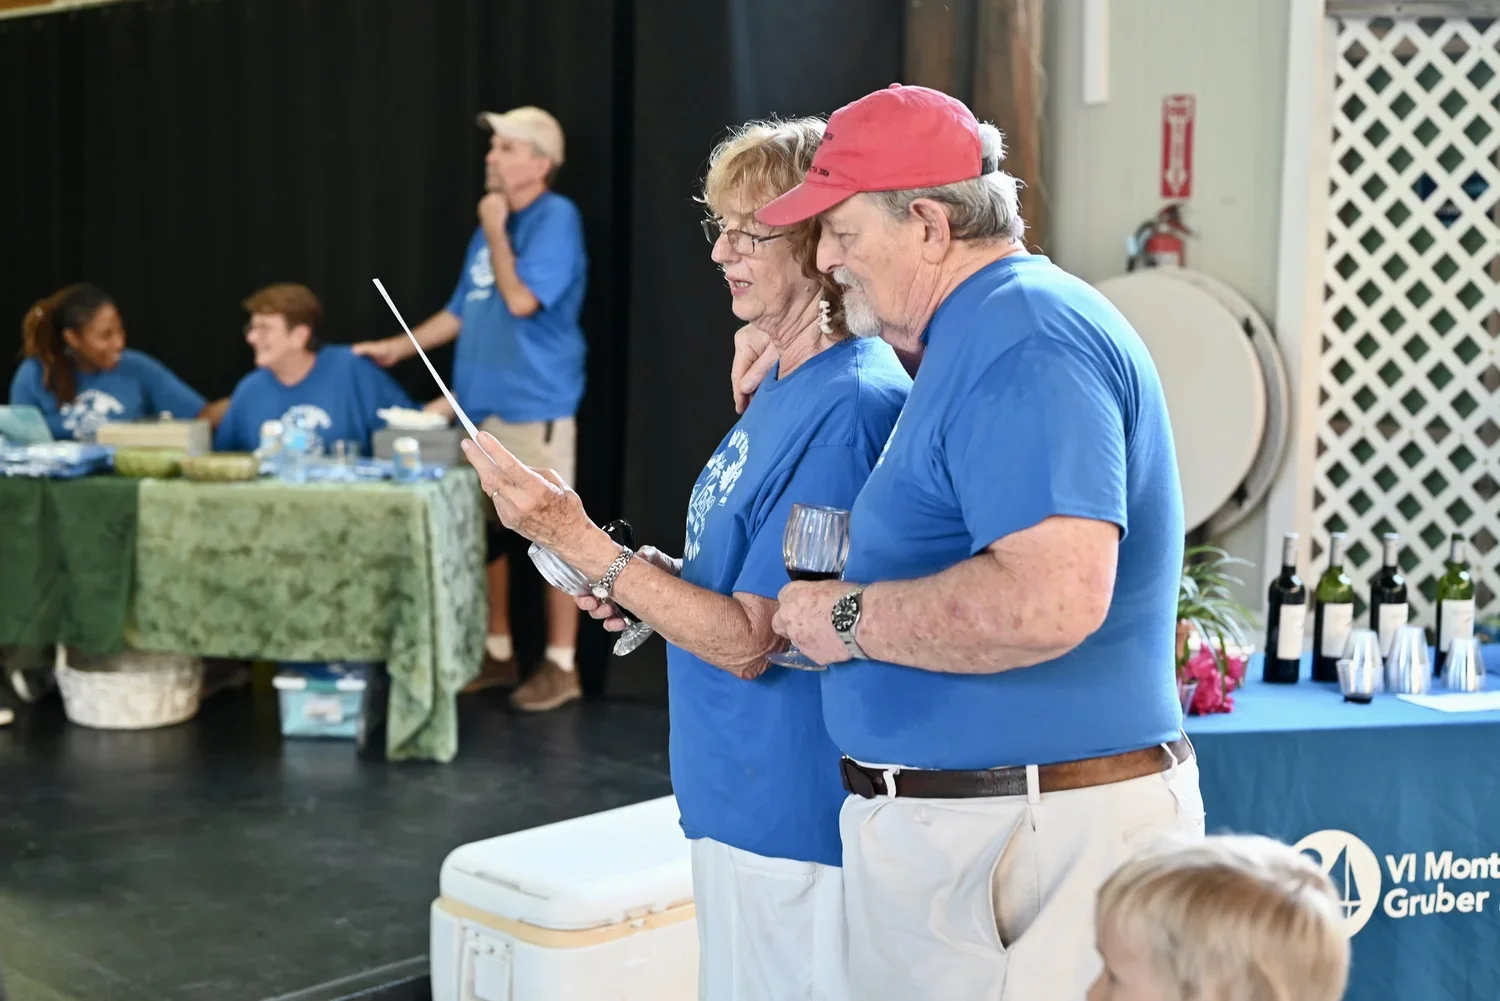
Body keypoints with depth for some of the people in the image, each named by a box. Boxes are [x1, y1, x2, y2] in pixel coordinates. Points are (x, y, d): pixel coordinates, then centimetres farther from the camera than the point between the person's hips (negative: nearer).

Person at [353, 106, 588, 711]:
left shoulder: (556, 218, -9)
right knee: (483, 530, 11)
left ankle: (561, 665, 5)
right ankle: (497, 652, 23)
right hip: (482, 404, 9)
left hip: (535, 406, -8)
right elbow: (463, 311, 23)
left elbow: (523, 299, -21)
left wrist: (494, 231, -10)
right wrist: (400, 346, 20)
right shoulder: (494, 224, 16)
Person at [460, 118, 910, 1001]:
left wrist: (577, 539, -23)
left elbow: (750, 641, -22)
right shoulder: (786, 387, 8)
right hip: (740, 797, 9)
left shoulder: (852, 406, -22)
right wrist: (652, 584, 3)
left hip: (792, 818, -9)